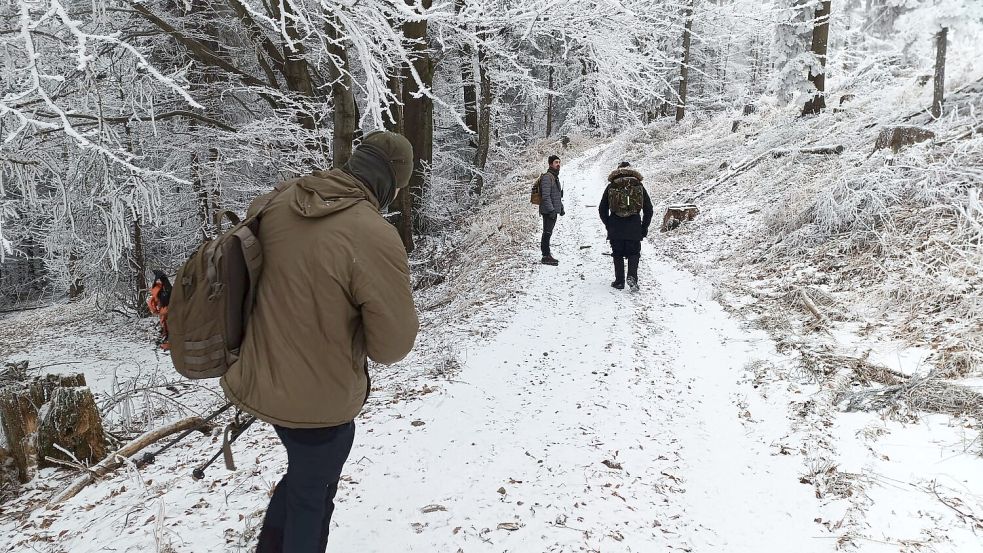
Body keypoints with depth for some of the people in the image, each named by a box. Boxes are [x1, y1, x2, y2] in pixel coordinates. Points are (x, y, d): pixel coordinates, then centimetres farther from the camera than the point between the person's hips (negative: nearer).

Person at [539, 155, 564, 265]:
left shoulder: (555, 177, 19)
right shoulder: (547, 177, -14)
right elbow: (546, 196, -20)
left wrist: (561, 208, 25)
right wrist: (551, 210, -23)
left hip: (553, 210, 10)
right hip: (548, 211, -10)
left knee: (548, 233, 13)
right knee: (547, 233, -8)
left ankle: (547, 254, 19)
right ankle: (546, 257, -6)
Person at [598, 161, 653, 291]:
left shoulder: (611, 186, 5)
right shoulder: (639, 186, 7)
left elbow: (602, 209, 7)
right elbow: (648, 209, 7)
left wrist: (608, 225, 17)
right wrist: (644, 227, 14)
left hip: (615, 227, 0)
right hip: (634, 227, 0)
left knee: (618, 254, 10)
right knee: (633, 253, 9)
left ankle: (619, 281, 11)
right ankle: (632, 276, -12)